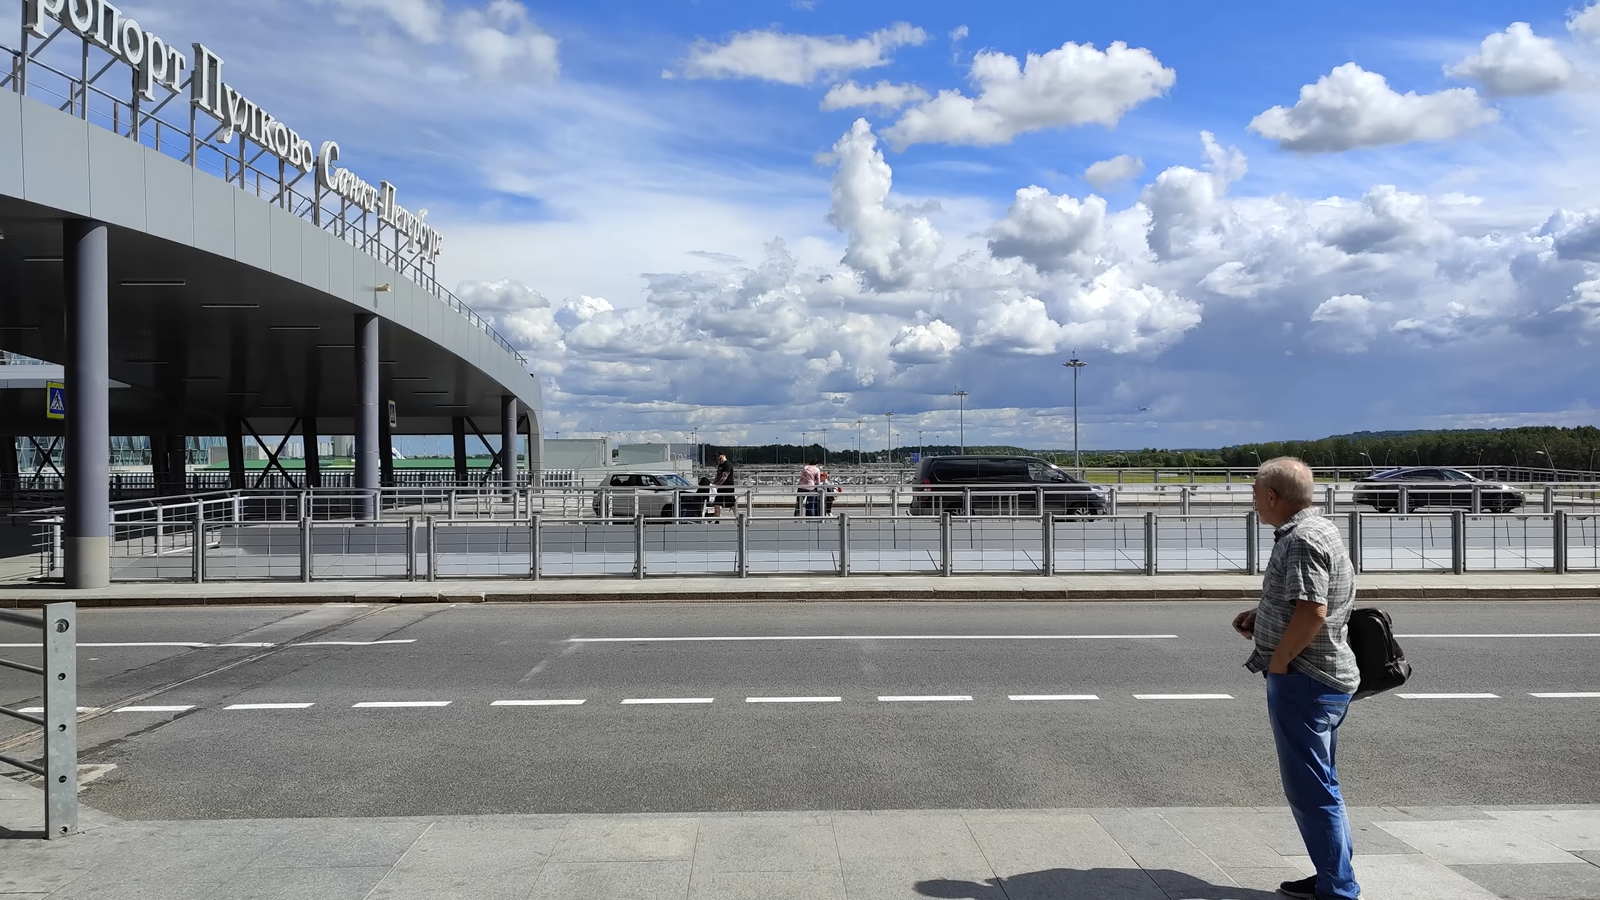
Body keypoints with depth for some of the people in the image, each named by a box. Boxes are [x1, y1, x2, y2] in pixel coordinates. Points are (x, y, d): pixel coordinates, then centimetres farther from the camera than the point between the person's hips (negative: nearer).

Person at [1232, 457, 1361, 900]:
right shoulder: (1318, 529, 13)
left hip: (1302, 680, -11)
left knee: (1310, 788, -3)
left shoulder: (1301, 540, -19)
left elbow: (1312, 612, -28)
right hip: (1327, 679, 11)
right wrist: (1260, 612, 12)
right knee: (1319, 783, 19)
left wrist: (1278, 661, -17)